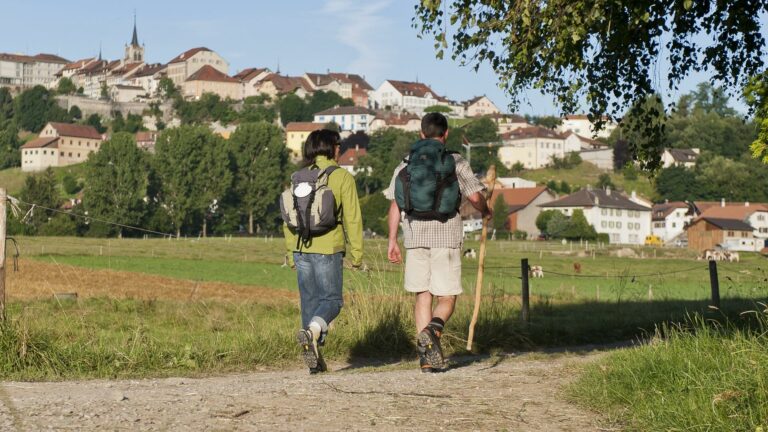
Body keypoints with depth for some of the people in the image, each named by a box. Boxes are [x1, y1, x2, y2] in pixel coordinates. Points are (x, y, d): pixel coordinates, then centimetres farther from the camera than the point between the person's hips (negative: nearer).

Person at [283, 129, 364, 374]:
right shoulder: (342, 177, -2)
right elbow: (352, 218, -4)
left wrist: (291, 253, 17)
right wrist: (357, 253, 1)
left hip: (301, 248, 4)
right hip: (328, 248, -4)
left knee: (309, 300, 11)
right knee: (332, 299, 5)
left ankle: (314, 360, 11)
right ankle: (311, 332, -24)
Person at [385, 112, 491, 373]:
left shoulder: (406, 164, 10)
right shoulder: (455, 162, 1)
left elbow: (395, 204, 7)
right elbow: (474, 196, -6)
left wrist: (392, 240, 10)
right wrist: (486, 212, 16)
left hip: (415, 236, 3)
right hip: (446, 236, -3)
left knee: (423, 297, 10)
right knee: (447, 298, 3)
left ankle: (426, 357, 5)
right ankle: (432, 329, -27)